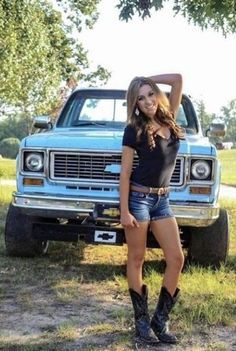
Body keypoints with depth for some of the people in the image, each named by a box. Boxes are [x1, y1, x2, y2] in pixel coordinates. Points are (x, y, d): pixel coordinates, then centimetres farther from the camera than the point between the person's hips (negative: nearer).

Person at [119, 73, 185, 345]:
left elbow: (178, 79, 3)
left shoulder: (168, 119, 5)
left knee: (176, 259, 2)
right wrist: (124, 211, -13)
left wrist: (148, 79, 2)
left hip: (162, 200, 6)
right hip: (138, 198, -6)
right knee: (136, 259, 5)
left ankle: (160, 319, 14)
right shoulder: (134, 129, -9)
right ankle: (141, 320, 16)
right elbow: (125, 172, -9)